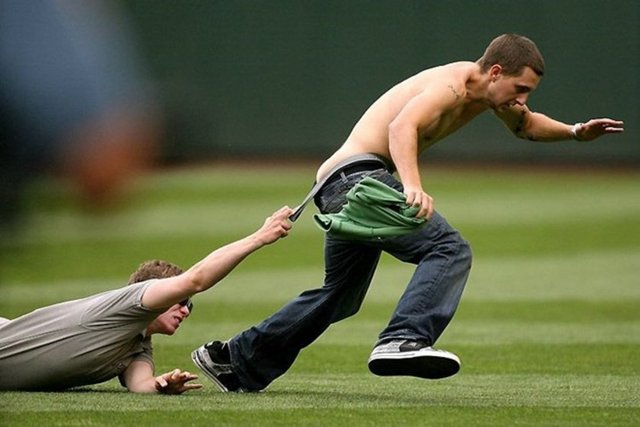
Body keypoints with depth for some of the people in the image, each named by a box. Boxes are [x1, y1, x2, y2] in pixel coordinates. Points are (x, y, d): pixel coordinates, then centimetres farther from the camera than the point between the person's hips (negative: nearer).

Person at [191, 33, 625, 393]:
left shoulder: (487, 89, 12)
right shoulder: (450, 85, -18)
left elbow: (527, 125, 33)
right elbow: (402, 126, -38)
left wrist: (576, 132, 16)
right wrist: (413, 187, -54)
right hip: (357, 174, -11)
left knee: (340, 299, 22)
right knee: (450, 249, -27)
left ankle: (235, 361, 32)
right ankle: (402, 341, -40)